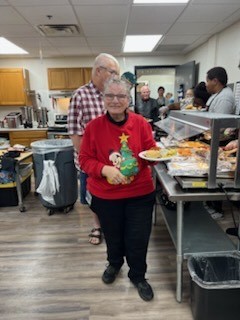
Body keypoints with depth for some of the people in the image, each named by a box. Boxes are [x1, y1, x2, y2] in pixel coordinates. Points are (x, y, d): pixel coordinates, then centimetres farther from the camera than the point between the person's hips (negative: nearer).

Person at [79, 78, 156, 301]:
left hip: (140, 194, 0)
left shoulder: (141, 123, -6)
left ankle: (138, 276, 40)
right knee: (113, 236, 22)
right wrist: (105, 169, -25)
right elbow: (85, 159, -8)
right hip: (106, 196, 0)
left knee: (138, 239, 11)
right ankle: (114, 263, 55)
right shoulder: (93, 127, -9)